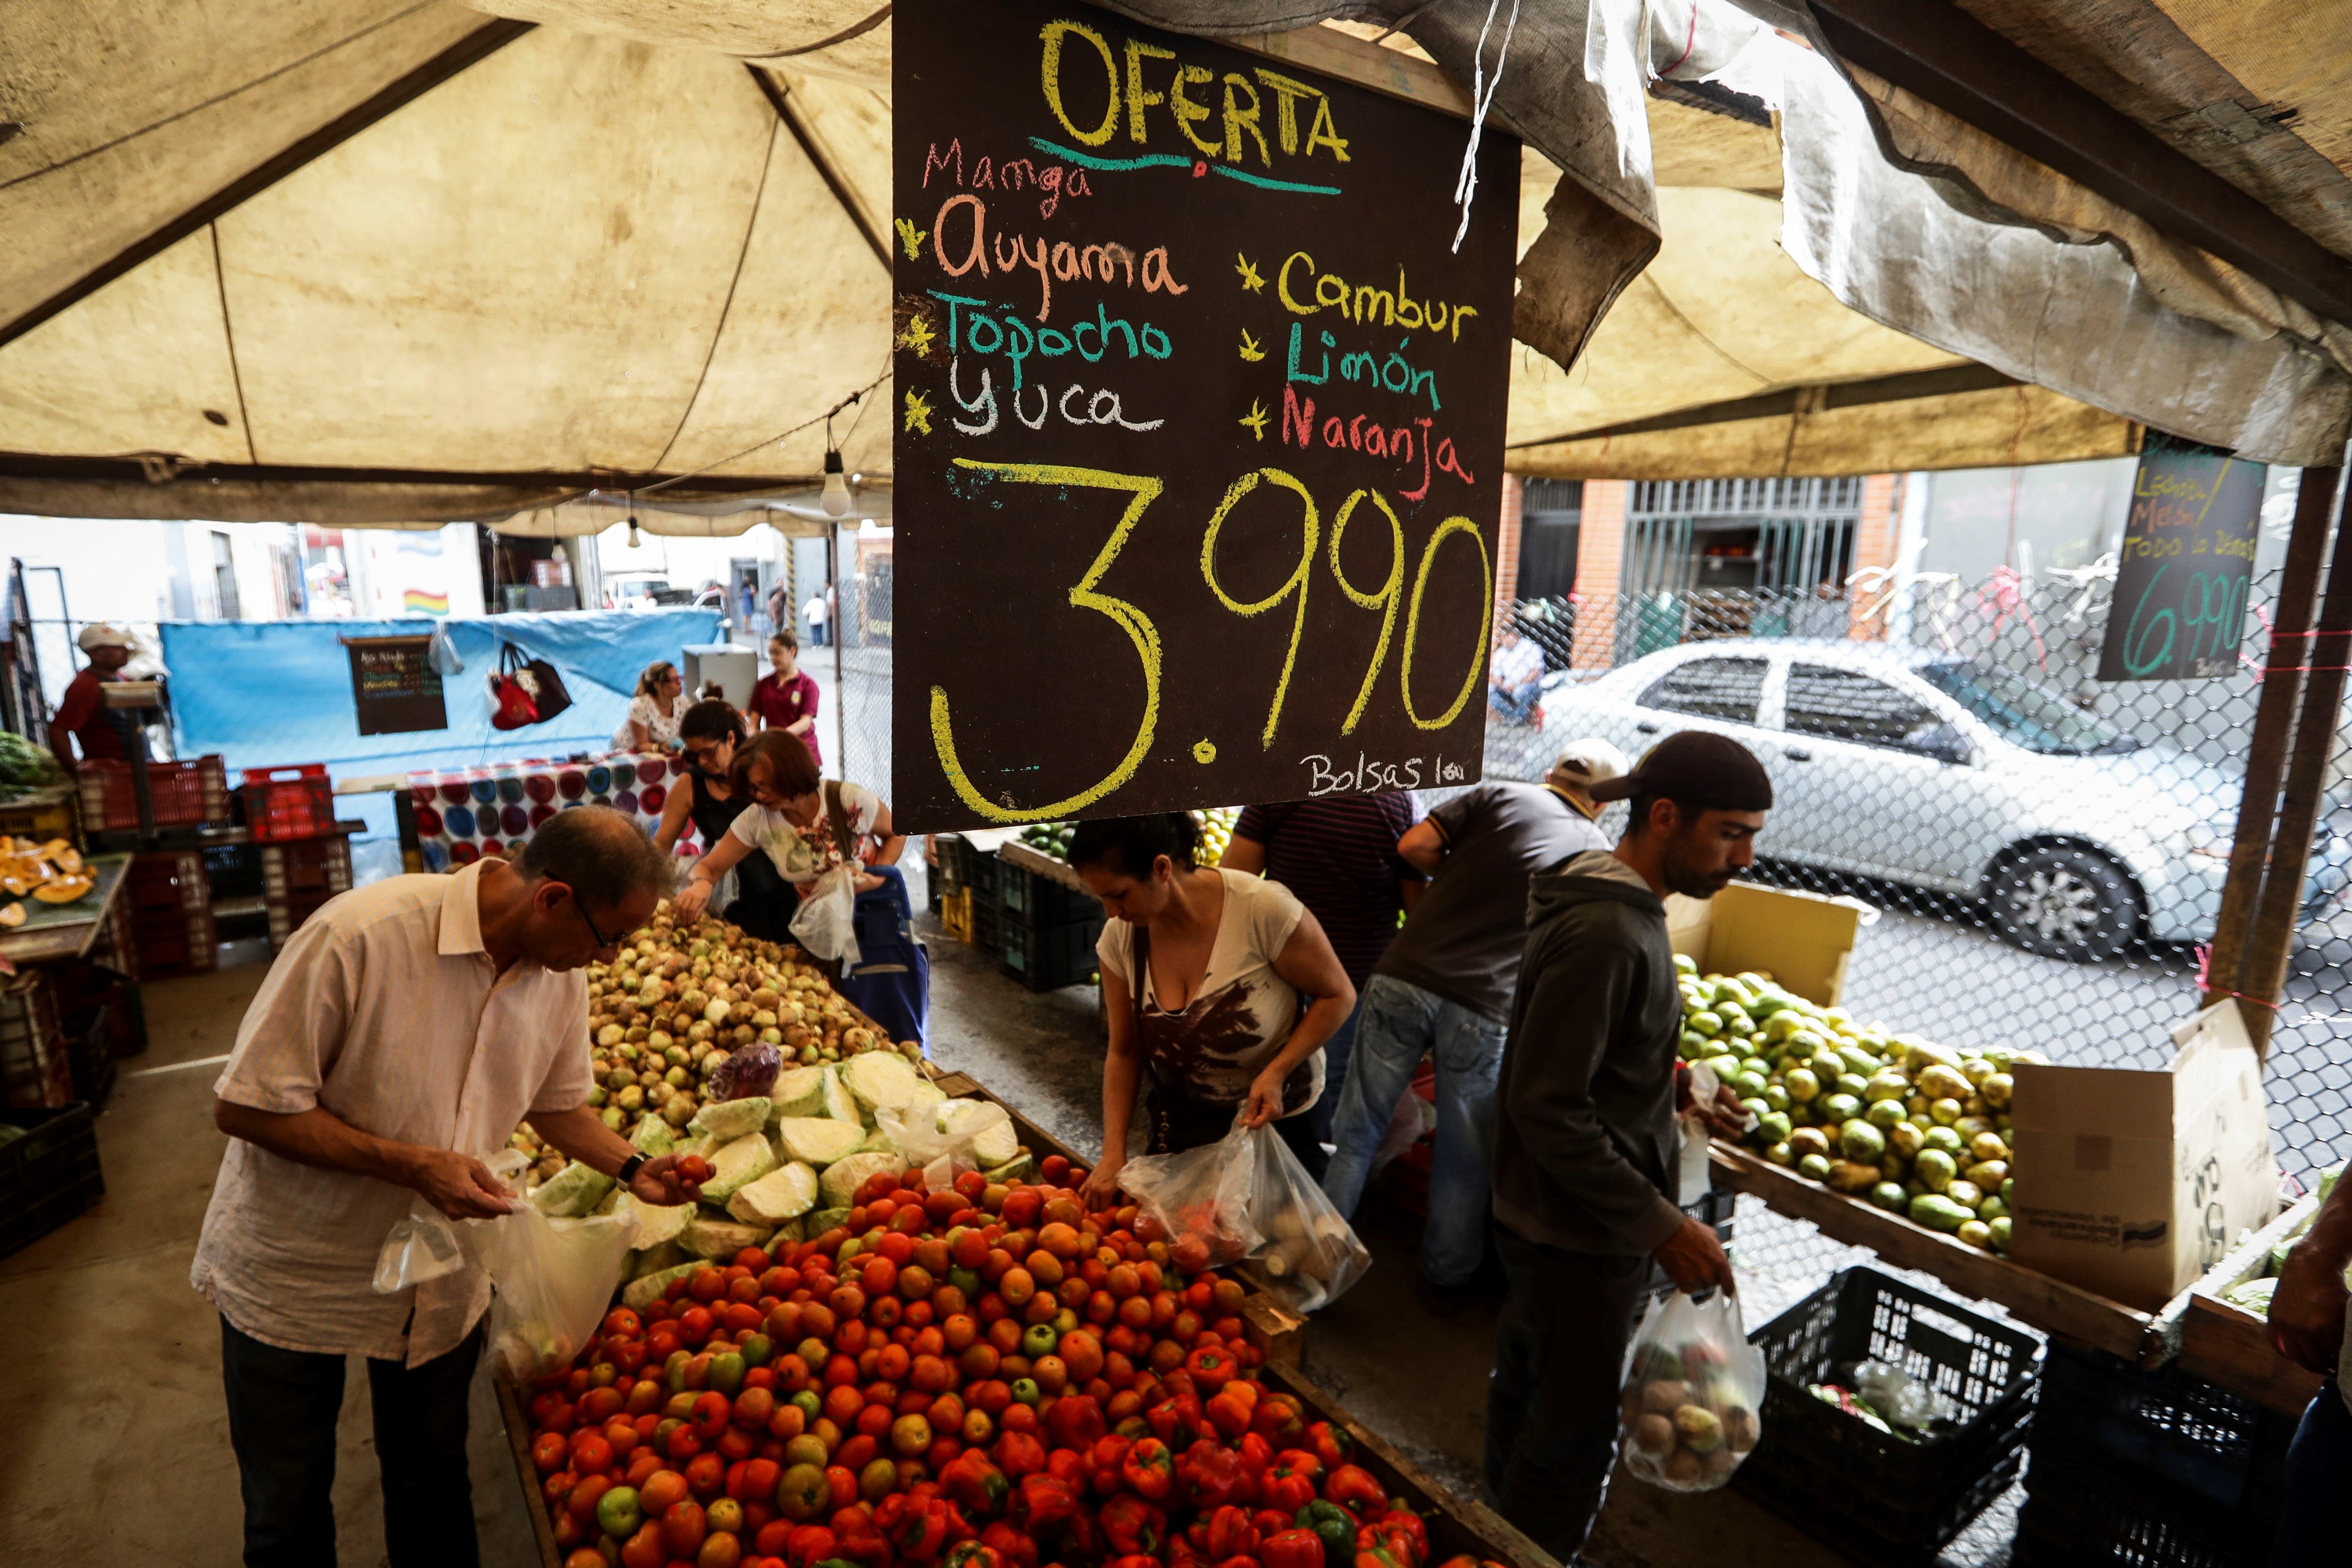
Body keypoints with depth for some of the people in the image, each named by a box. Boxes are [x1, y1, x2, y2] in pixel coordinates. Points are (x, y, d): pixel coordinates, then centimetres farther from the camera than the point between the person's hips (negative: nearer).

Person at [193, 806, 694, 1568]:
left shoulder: (562, 975, -10)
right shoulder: (360, 935, -30)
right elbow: (245, 1106, -22)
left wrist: (631, 1167, -10)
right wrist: (411, 1165, -29)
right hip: (294, 1274, -4)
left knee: (434, 1484, 20)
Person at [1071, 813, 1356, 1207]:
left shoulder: (1265, 908, -29)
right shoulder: (1119, 938, -14)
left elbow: (1337, 995, -16)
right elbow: (1124, 1052, -4)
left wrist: (1276, 1073, -26)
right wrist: (1113, 1155, -11)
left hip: (1272, 1118, -3)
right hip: (1180, 1123, 4)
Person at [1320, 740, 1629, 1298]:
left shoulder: (1497, 796, 8)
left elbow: (1414, 846, -2)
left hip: (1404, 980, 0)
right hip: (1485, 1011, 0)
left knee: (1357, 1131, 13)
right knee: (1465, 1158, 18)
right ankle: (1446, 1278, 34)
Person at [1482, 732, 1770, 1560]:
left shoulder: (1616, 903, 4)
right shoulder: (1605, 934, -27)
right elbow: (1547, 1107, -27)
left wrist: (1675, 1086, 4)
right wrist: (1661, 1225, -23)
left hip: (1550, 1219, 10)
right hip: (1580, 1235, -10)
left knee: (1526, 1392, 26)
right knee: (1572, 1438, 7)